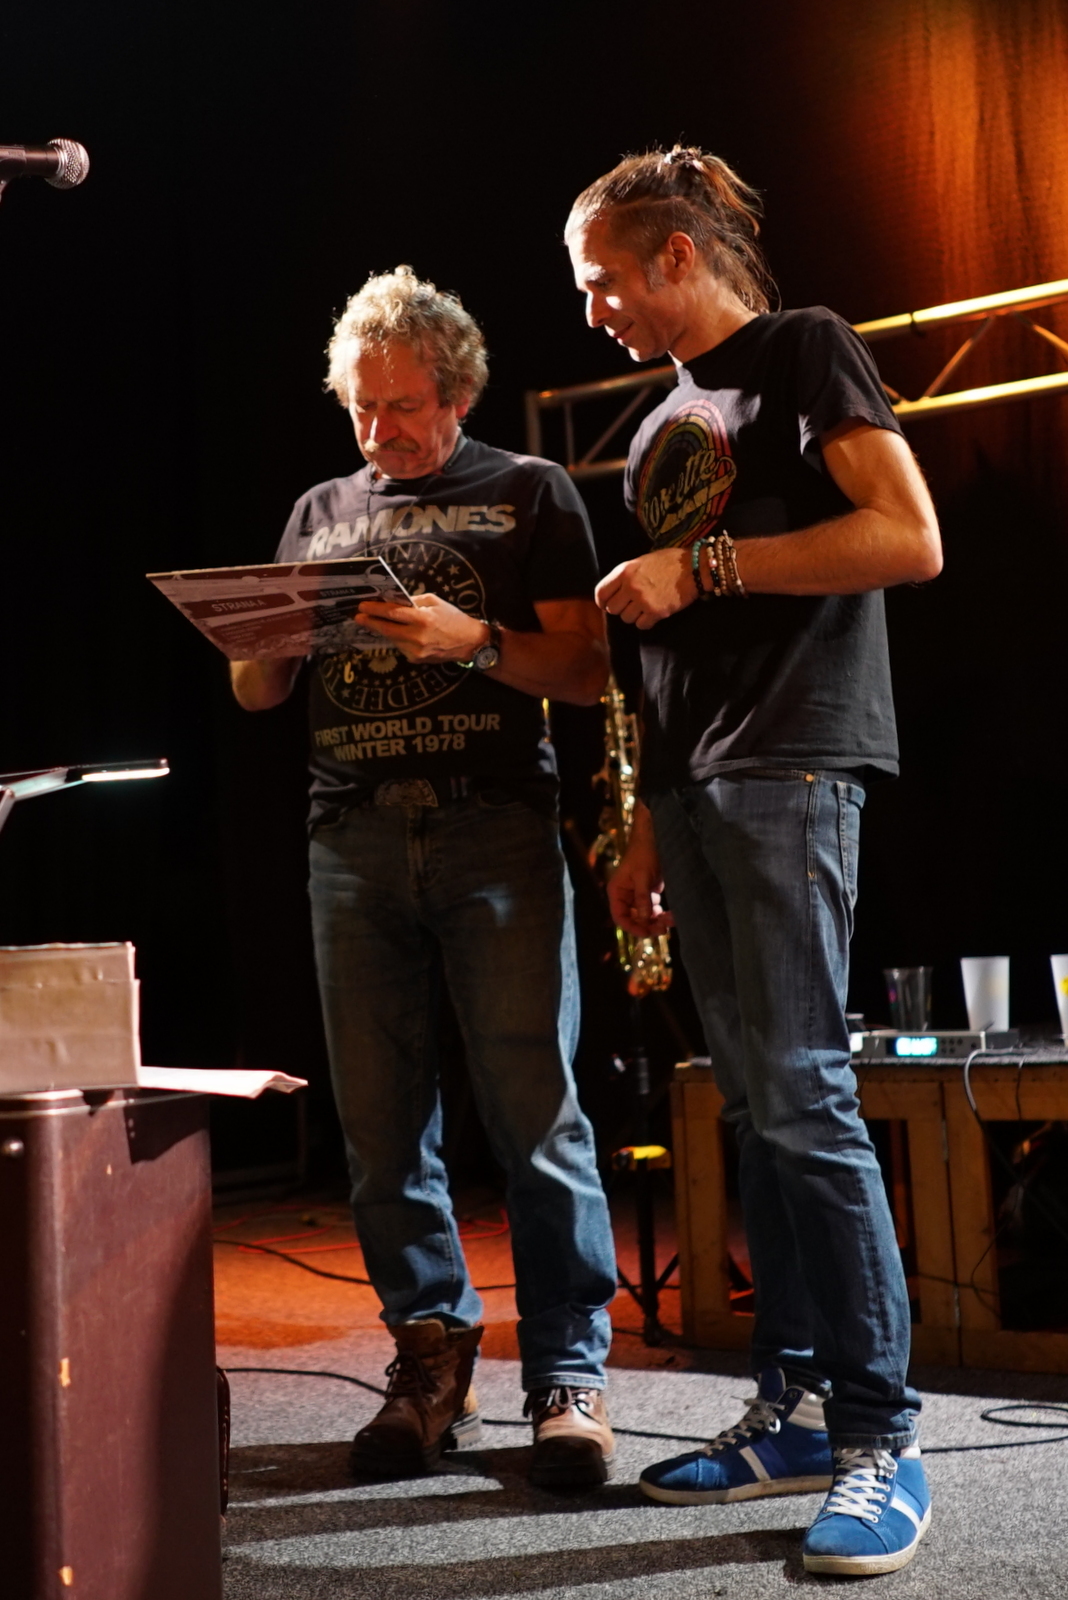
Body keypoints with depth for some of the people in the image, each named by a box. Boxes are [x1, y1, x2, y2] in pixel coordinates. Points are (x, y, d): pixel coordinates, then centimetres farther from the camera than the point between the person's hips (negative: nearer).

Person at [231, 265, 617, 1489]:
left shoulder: (530, 494, 11)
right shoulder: (320, 513, 21)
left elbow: (587, 672, 3)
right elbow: (255, 693, 19)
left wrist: (471, 639, -14)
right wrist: (270, 636, -4)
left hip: (495, 827, -4)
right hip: (354, 839, 4)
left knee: (534, 1107, -8)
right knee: (381, 1121, 2)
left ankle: (569, 1377, -1)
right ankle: (431, 1364, 12)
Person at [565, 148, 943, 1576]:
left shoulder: (803, 353, 1)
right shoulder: (662, 430, 23)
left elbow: (910, 540, -12)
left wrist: (703, 566, -12)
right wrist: (645, 834, 16)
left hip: (790, 762, -8)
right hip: (694, 783, 8)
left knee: (801, 1094, -13)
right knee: (753, 1103, 6)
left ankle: (881, 1438, -6)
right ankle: (795, 1407, 12)